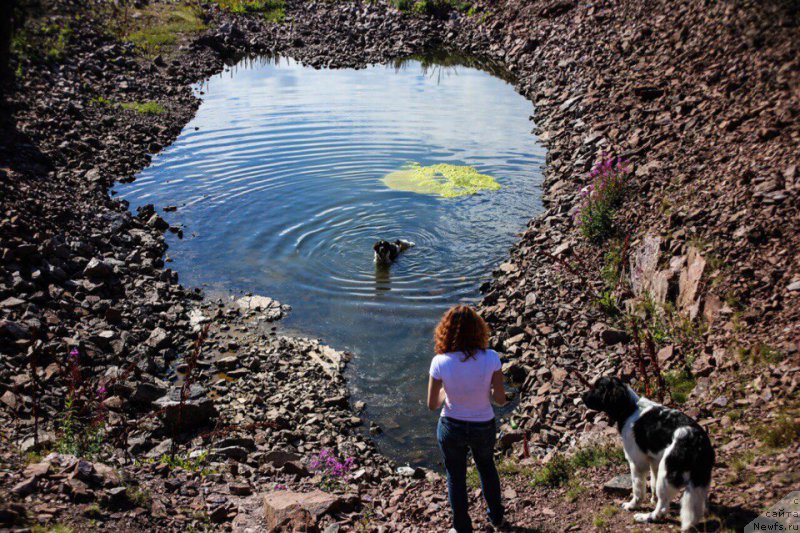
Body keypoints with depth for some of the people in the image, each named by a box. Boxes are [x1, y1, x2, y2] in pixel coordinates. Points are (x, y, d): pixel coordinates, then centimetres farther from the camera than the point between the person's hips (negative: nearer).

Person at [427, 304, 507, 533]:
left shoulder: (440, 362, -24)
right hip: (484, 427, 1)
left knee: (456, 477, 24)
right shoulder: (490, 358, -23)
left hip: (451, 428, -1)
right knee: (487, 467, 32)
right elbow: (500, 399, -13)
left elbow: (432, 404, -13)